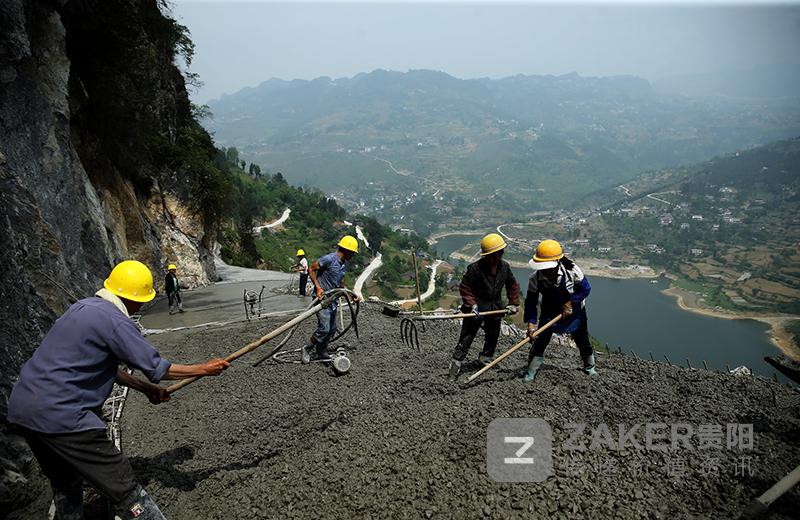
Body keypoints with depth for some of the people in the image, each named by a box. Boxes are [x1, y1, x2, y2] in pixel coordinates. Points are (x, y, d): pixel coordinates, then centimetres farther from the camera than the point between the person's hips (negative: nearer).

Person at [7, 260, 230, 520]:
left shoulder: (83, 307, 14)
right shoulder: (114, 320, -15)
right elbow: (157, 368, -9)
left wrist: (144, 387, 26)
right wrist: (205, 369, 3)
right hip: (59, 415, -10)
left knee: (65, 486, 28)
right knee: (124, 490, -5)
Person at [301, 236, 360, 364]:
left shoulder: (344, 264, 9)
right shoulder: (329, 259, -18)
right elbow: (311, 269, -13)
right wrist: (318, 287, -21)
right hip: (322, 297, -9)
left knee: (332, 330, 12)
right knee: (324, 328, -14)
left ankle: (322, 353, 28)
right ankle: (306, 350, 5)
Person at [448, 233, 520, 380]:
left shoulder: (505, 267, -4)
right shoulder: (475, 268, -21)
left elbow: (513, 286, 10)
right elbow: (464, 288, -13)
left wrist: (513, 303, 4)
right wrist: (471, 305, -19)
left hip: (495, 309, 5)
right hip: (477, 309, -5)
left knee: (493, 337, 18)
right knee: (466, 338, -1)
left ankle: (485, 359, 39)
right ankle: (456, 364, 8)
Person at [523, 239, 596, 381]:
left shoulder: (572, 270, -28)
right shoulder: (535, 278, -27)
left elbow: (585, 289, -14)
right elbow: (531, 302, -19)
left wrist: (570, 303, -22)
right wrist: (531, 322, -26)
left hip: (575, 310, 0)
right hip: (550, 312, 0)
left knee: (582, 341, 15)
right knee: (540, 340, -8)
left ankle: (589, 367, 42)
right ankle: (531, 373, 6)